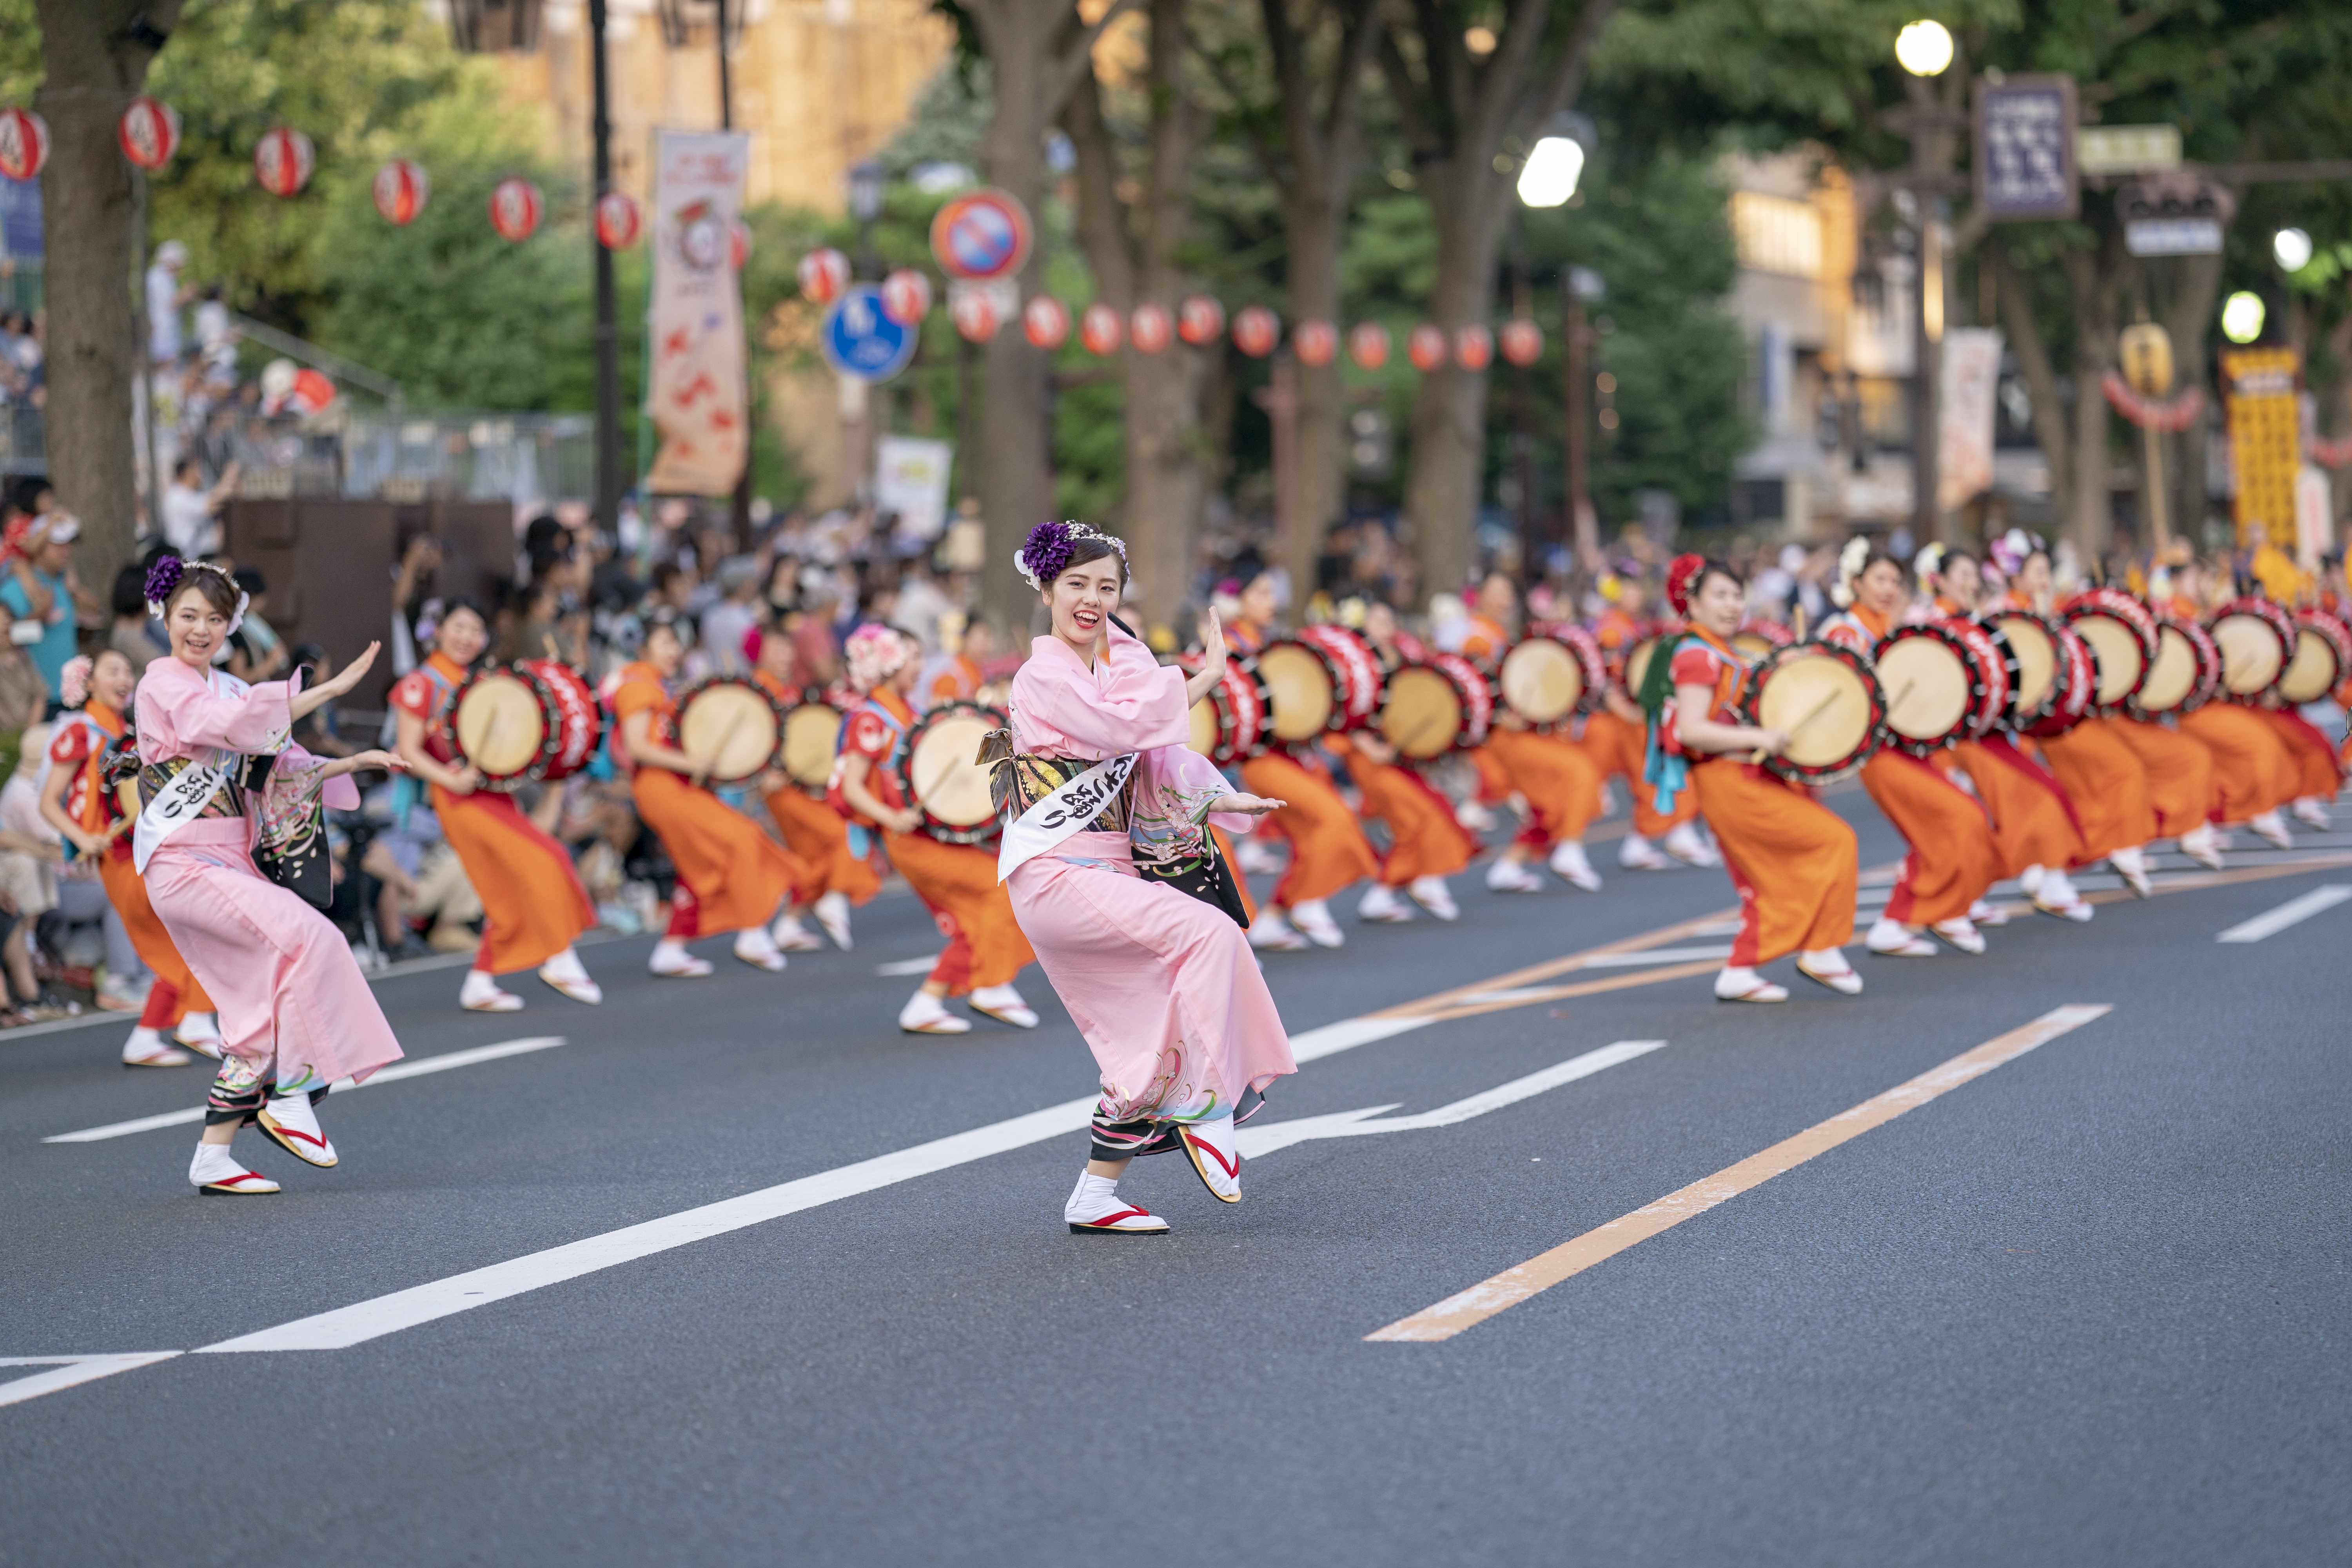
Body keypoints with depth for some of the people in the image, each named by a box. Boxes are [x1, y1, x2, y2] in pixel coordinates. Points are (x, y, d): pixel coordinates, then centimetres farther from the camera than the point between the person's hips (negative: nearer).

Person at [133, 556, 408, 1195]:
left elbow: (277, 769, 23)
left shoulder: (229, 689, 19)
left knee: (262, 1009, 2)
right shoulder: (164, 682, -5)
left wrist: (350, 763, 8)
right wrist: (330, 689, -27)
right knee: (308, 937, -24)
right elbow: (229, 724, -23)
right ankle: (291, 1098, -17)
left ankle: (213, 1155, 5)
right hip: (183, 863, -8)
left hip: (230, 863, 8)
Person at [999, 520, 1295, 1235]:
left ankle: (1096, 1196, 10)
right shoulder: (1045, 677, -9)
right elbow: (1125, 728, -22)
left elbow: (1158, 757, 12)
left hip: (1112, 868, 8)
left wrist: (1218, 799, -5)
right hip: (1057, 874, -8)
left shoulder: (1121, 662, 14)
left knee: (1146, 1039, 4)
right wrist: (1204, 678, -13)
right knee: (1208, 933, -25)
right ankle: (1205, 1105, -18)